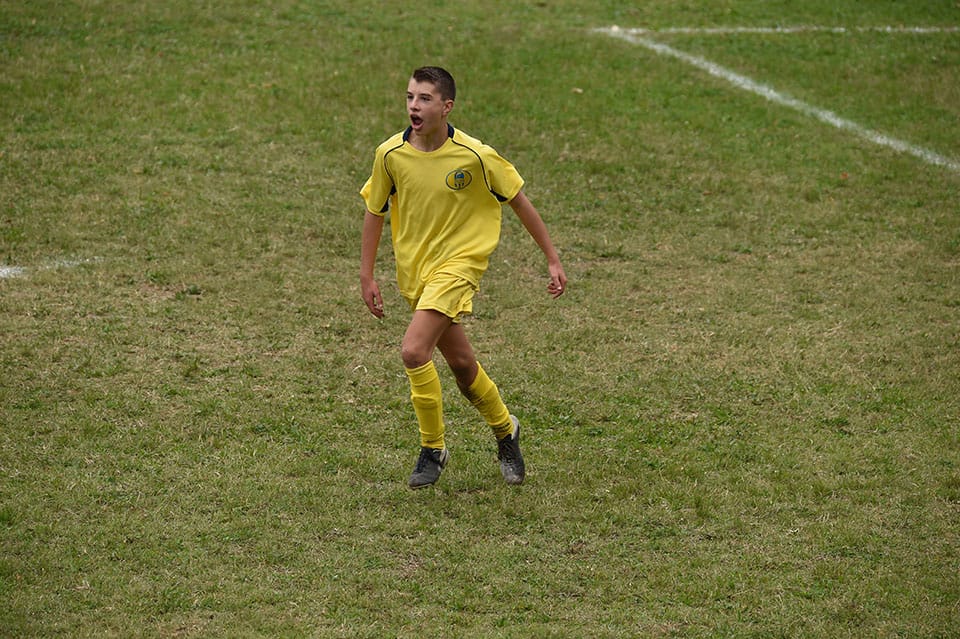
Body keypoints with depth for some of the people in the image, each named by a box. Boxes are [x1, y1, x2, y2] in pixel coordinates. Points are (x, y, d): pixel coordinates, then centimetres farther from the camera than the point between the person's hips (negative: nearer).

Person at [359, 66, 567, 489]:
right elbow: (374, 212, 8)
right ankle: (505, 430, 39)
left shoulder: (475, 156, -15)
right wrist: (367, 276, 6)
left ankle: (432, 447, -3)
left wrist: (552, 260, 0)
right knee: (461, 365, 13)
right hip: (413, 271, 4)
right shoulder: (390, 154, -7)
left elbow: (520, 203, -3)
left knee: (414, 350, -22)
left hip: (458, 263, -4)